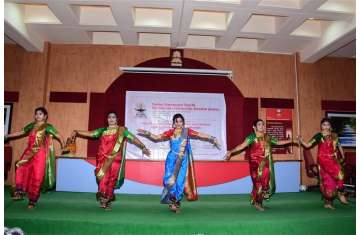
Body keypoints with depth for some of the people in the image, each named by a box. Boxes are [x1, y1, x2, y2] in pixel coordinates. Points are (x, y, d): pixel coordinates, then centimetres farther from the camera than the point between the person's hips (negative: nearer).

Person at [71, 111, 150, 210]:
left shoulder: (121, 131, 7)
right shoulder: (103, 130, 16)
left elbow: (133, 138, 3)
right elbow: (90, 133, 14)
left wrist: (143, 147, -2)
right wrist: (76, 132, 5)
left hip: (114, 160, -2)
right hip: (103, 159, 3)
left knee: (110, 179, -6)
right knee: (103, 178, -3)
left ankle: (106, 199, 6)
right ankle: (105, 200, 6)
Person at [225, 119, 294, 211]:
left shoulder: (267, 137, 11)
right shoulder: (252, 137, -7)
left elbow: (278, 142, 23)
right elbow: (242, 145, -16)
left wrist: (291, 141, 22)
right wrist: (231, 151, -27)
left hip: (266, 164, 6)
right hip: (256, 164, -6)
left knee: (266, 182, 6)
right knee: (259, 183, -4)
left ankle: (255, 199, 25)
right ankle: (257, 203, 17)